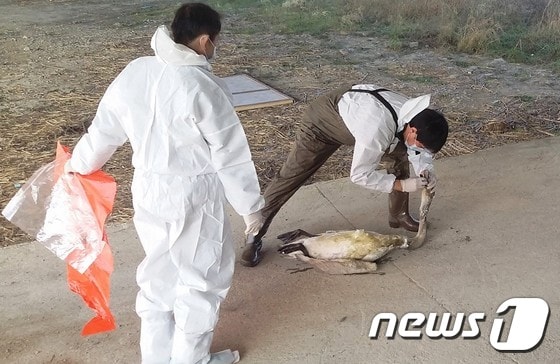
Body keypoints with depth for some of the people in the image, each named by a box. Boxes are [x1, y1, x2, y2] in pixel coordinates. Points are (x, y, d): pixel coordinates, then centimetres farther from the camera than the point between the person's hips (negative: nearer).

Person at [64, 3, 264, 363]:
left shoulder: (133, 72, -1)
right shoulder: (204, 87, -21)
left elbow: (104, 130, 9)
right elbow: (232, 156, -15)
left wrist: (78, 164, 25)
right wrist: (251, 206, -3)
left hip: (147, 190, 7)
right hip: (193, 197, -7)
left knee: (158, 274, 22)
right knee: (202, 279, 13)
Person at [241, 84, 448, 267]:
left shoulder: (416, 115, -20)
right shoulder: (378, 129, -44)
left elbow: (418, 150, -1)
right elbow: (360, 175, -34)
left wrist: (425, 169, -21)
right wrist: (402, 184, -31)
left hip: (356, 111, 7)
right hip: (323, 122, -7)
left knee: (400, 156, 1)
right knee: (289, 177, -9)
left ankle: (399, 215, 20)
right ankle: (254, 236, 2)